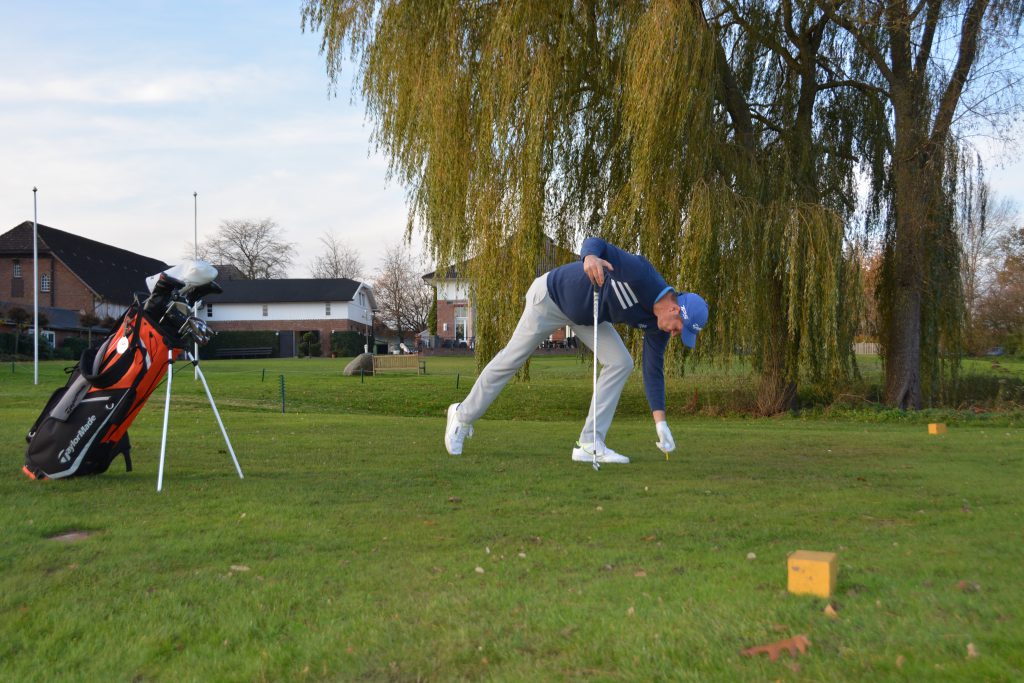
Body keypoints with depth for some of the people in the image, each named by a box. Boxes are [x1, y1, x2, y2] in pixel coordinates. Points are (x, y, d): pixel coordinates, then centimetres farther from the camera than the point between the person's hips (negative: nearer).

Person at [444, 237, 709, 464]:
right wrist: (590, 257, -54)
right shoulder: (641, 273, -32)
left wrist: (660, 422, -14)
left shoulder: (656, 323, -11)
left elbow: (653, 370, -7)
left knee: (620, 364, -8)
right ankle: (463, 416, 22)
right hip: (551, 296, -7)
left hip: (588, 316, 7)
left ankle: (590, 444, -7)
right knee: (512, 359, 2)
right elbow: (595, 243, -29)